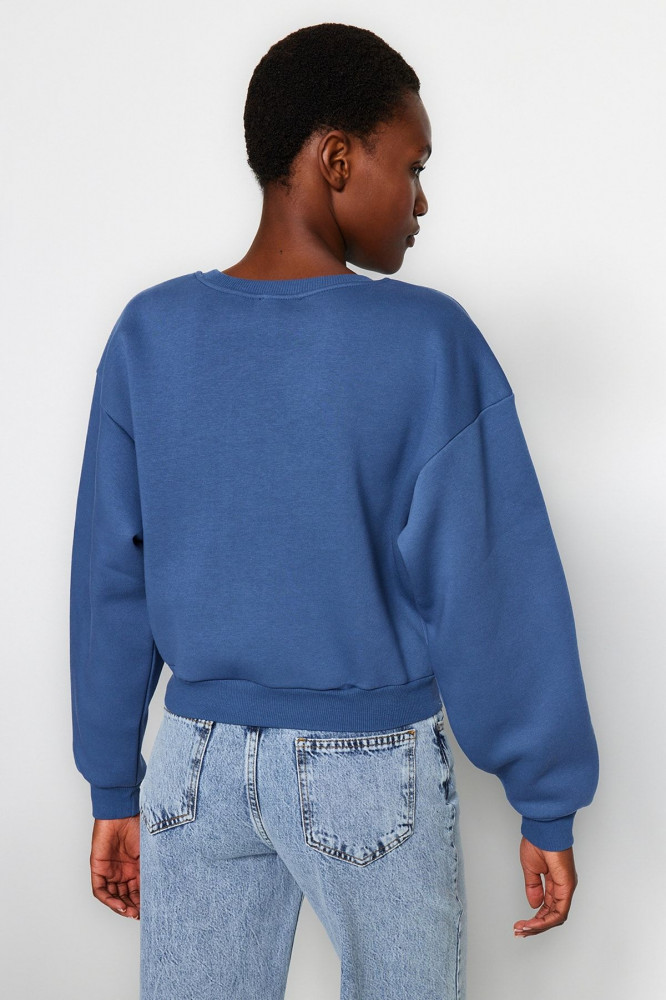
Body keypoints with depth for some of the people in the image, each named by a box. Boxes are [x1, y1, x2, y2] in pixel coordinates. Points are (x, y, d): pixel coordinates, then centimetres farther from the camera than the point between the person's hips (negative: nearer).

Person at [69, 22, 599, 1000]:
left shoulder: (148, 335, -4)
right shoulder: (429, 343, -15)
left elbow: (109, 580, 1)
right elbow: (497, 591, -13)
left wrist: (115, 786, 11)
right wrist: (548, 805, -2)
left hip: (198, 766, 3)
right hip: (373, 772, -3)